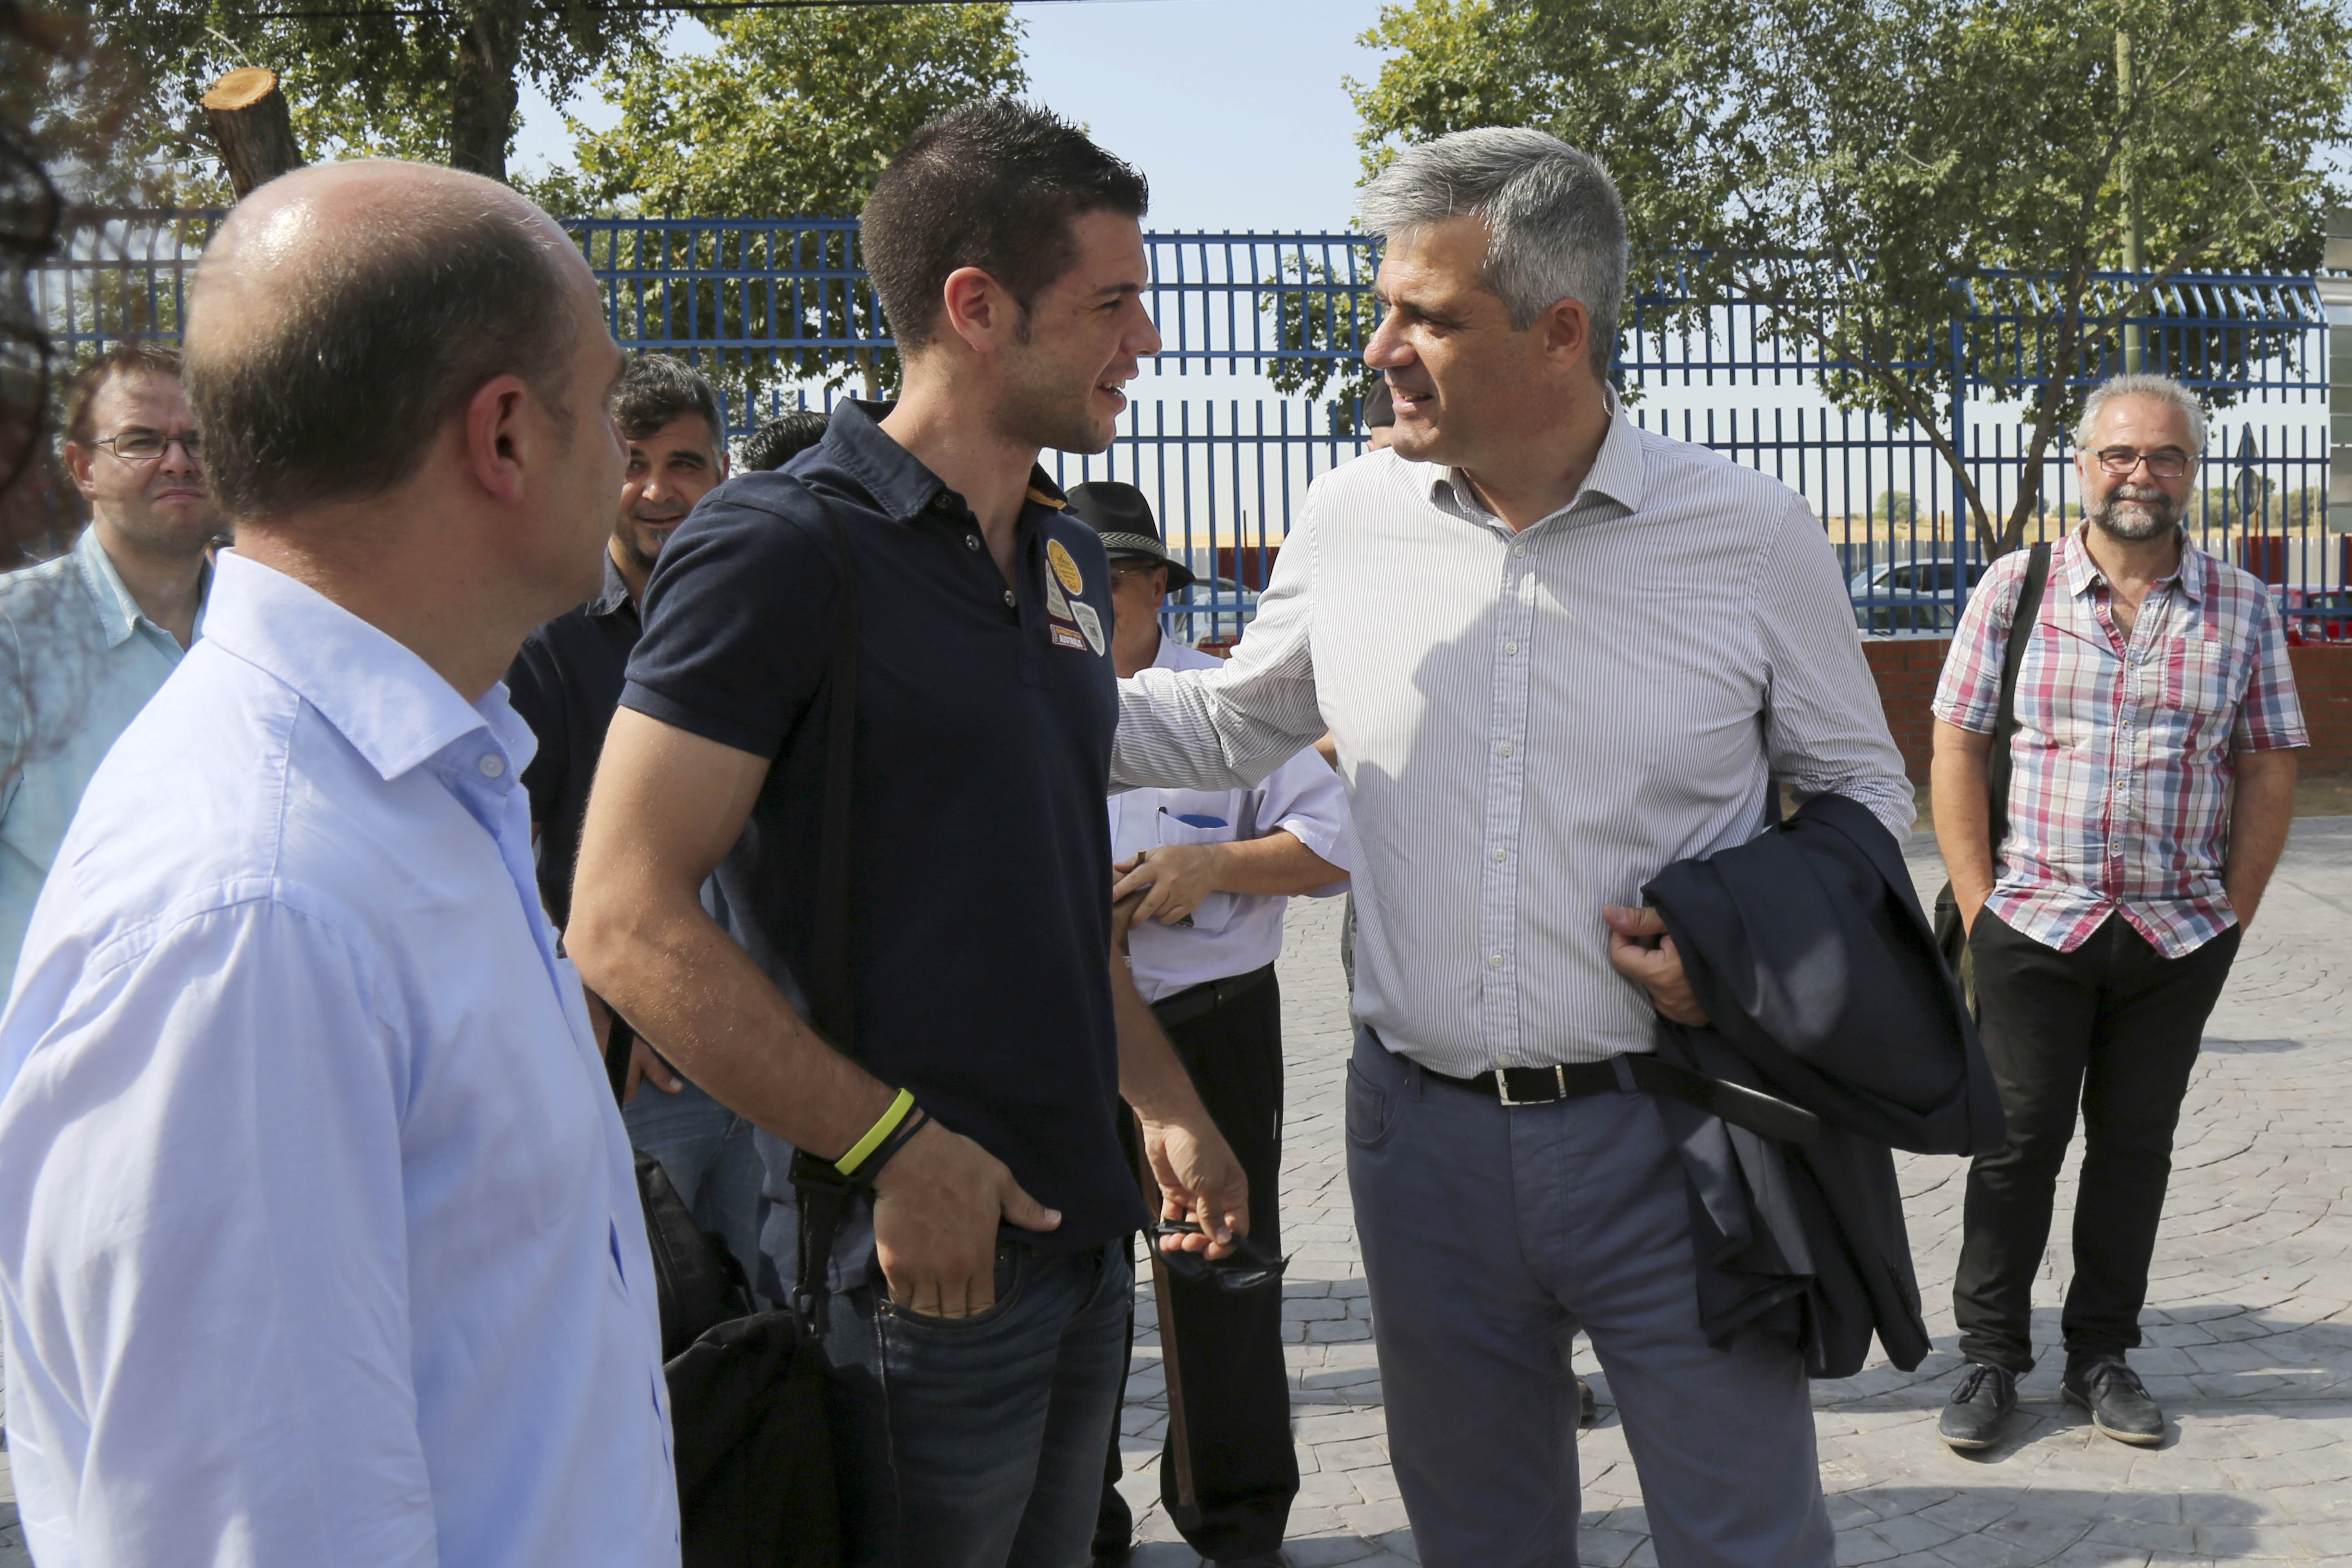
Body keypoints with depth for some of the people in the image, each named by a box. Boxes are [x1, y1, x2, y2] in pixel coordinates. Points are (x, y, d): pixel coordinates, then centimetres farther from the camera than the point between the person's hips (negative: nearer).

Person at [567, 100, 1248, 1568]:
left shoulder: (1069, 557, 12)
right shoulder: (782, 549, -14)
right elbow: (629, 922, -19)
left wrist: (1166, 1105, 16)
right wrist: (897, 1146, -20)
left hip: (1080, 1224, 8)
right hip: (916, 1254, -8)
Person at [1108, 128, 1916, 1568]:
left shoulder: (1749, 533, -6)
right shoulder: (1354, 519, 1)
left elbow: (1863, 789, 6)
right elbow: (1233, 725, 18)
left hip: (1665, 1133, -3)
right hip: (1424, 1127, 3)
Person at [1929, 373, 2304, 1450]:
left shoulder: (2241, 609, 5)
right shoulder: (2015, 589, 0)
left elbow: (2269, 771, 7)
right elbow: (1956, 752, 1)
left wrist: (2232, 917, 0)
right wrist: (1981, 906, -4)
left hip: (2181, 936, 2)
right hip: (2035, 922, -2)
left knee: (2135, 1145, 10)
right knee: (2018, 1141, 1)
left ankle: (2102, 1354, 22)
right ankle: (1990, 1356, 13)